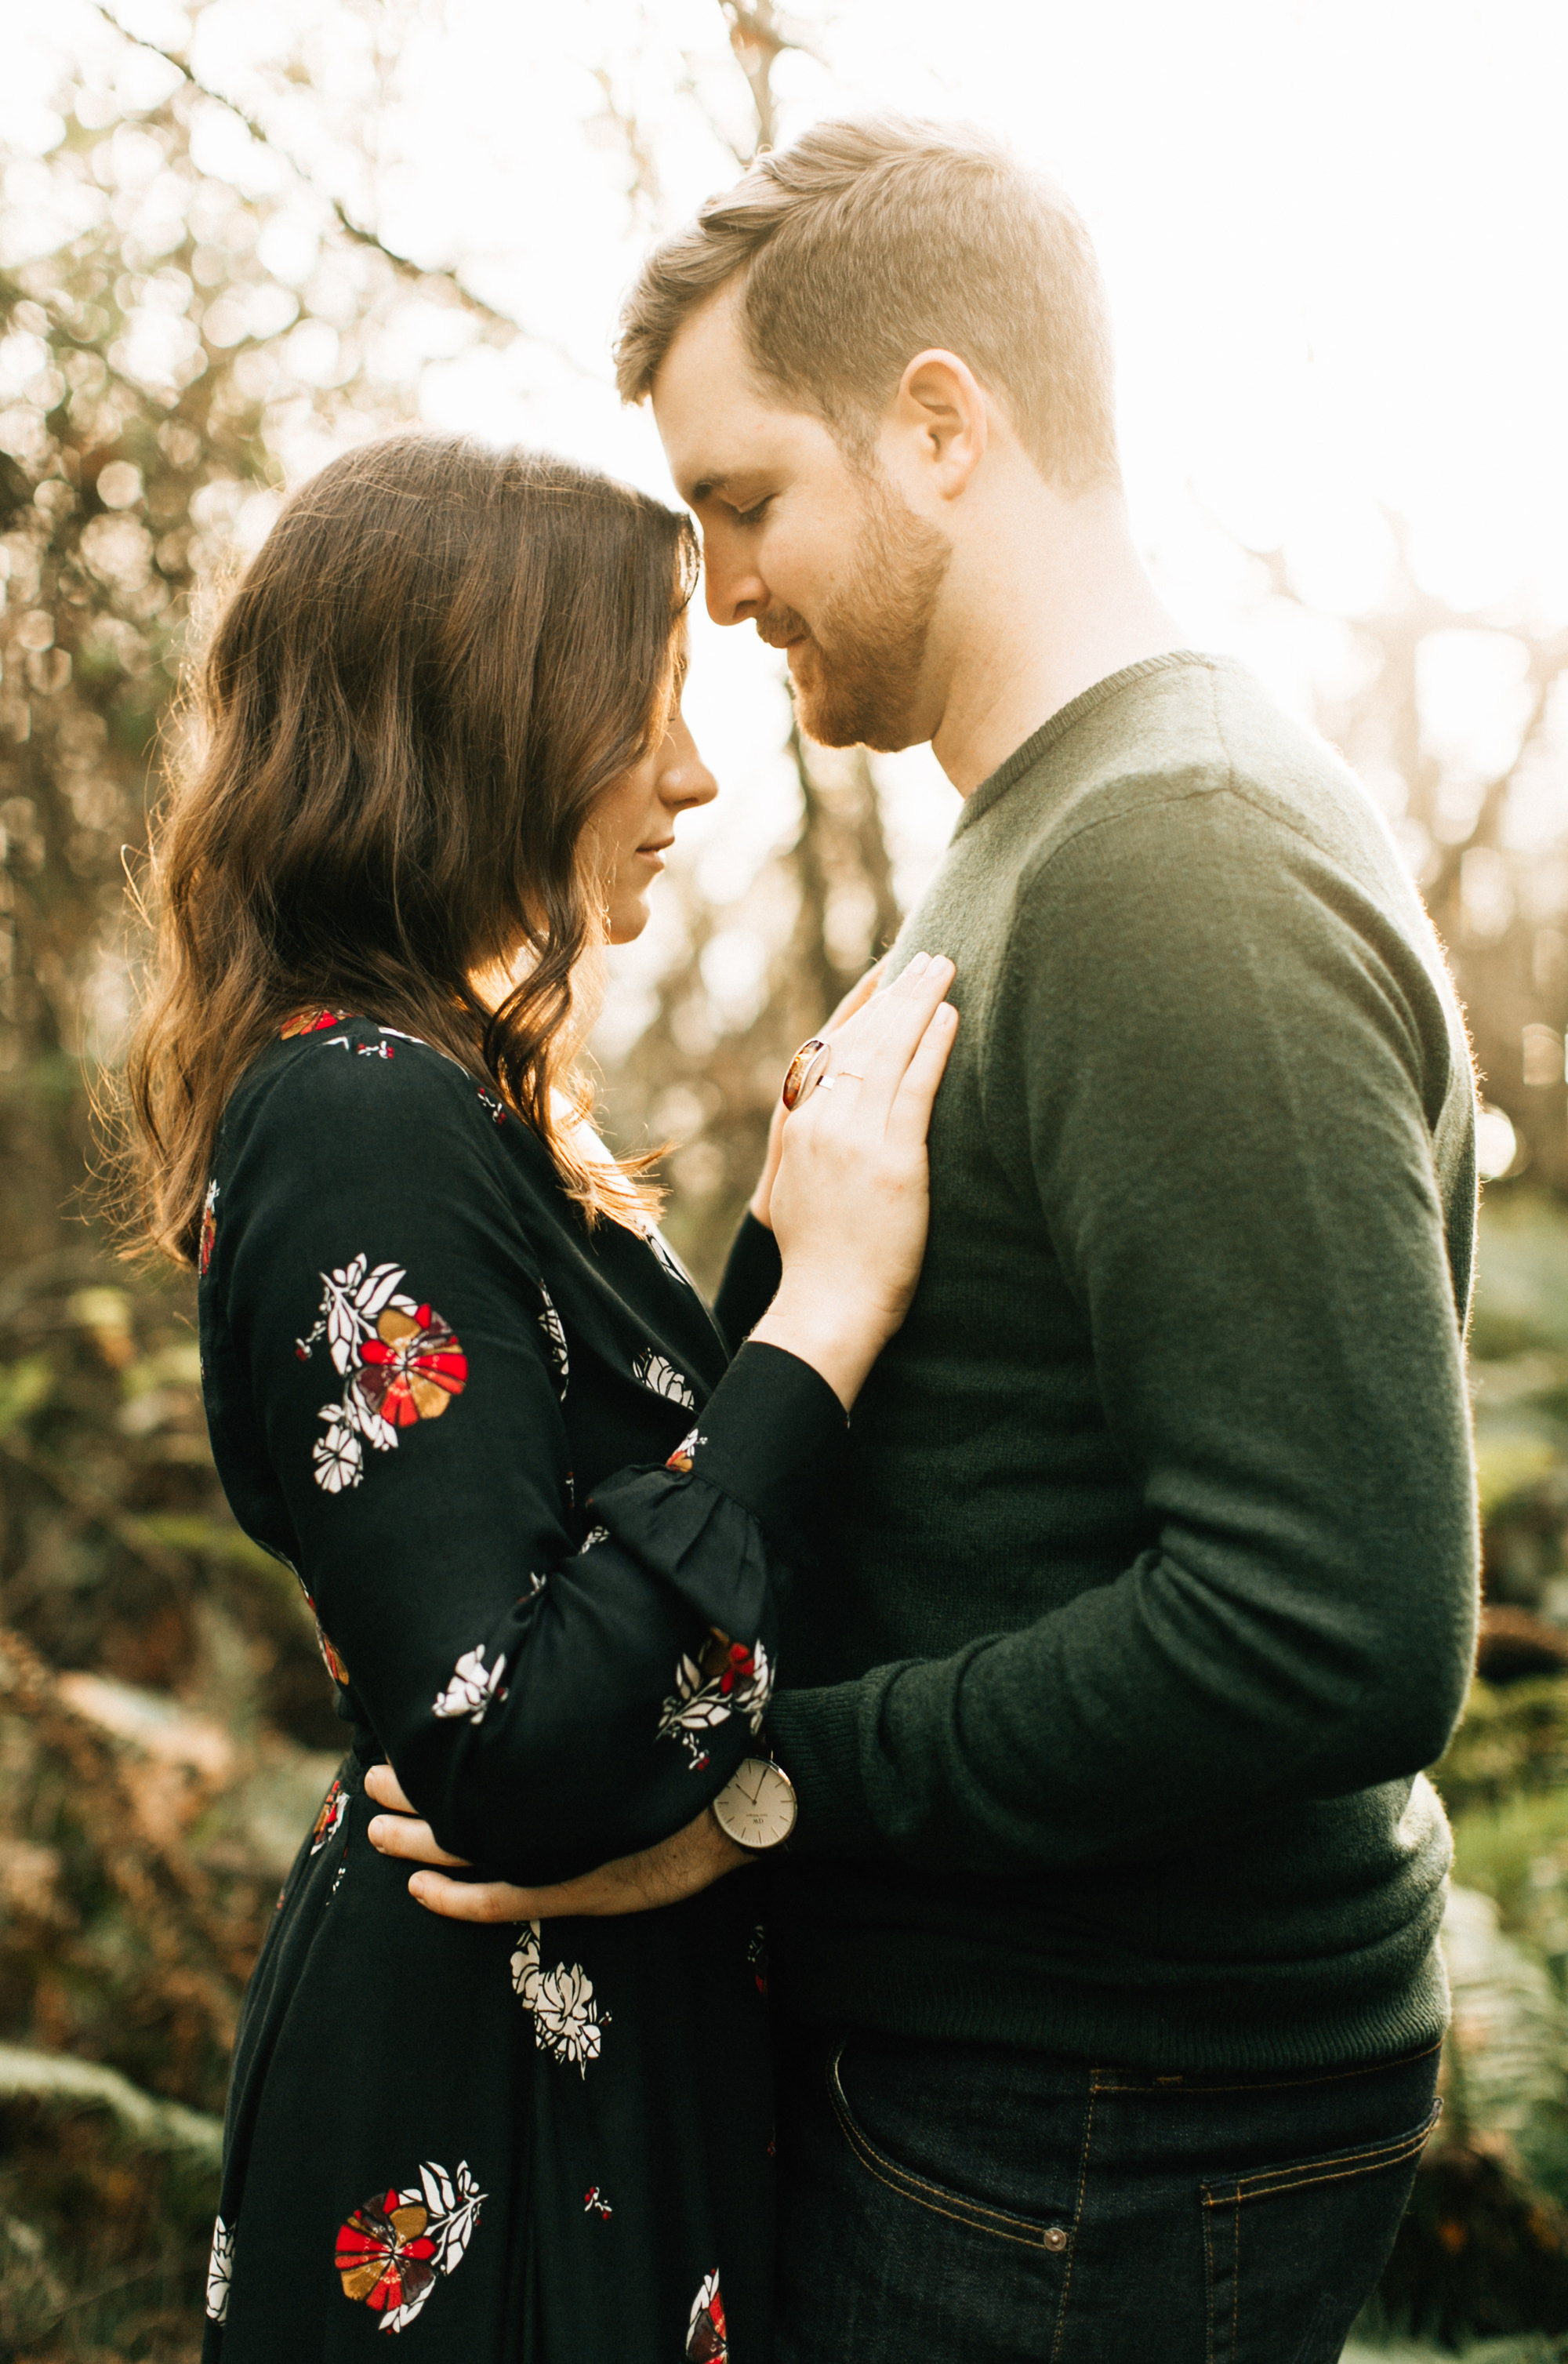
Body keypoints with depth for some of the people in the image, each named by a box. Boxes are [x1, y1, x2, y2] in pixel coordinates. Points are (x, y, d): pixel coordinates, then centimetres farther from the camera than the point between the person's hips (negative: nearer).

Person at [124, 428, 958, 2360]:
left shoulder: (447, 1093, 6)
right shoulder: (362, 1116, -24)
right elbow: (516, 1758, -30)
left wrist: (815, 1219, 1)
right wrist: (826, 1311, -28)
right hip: (497, 2115, -9)